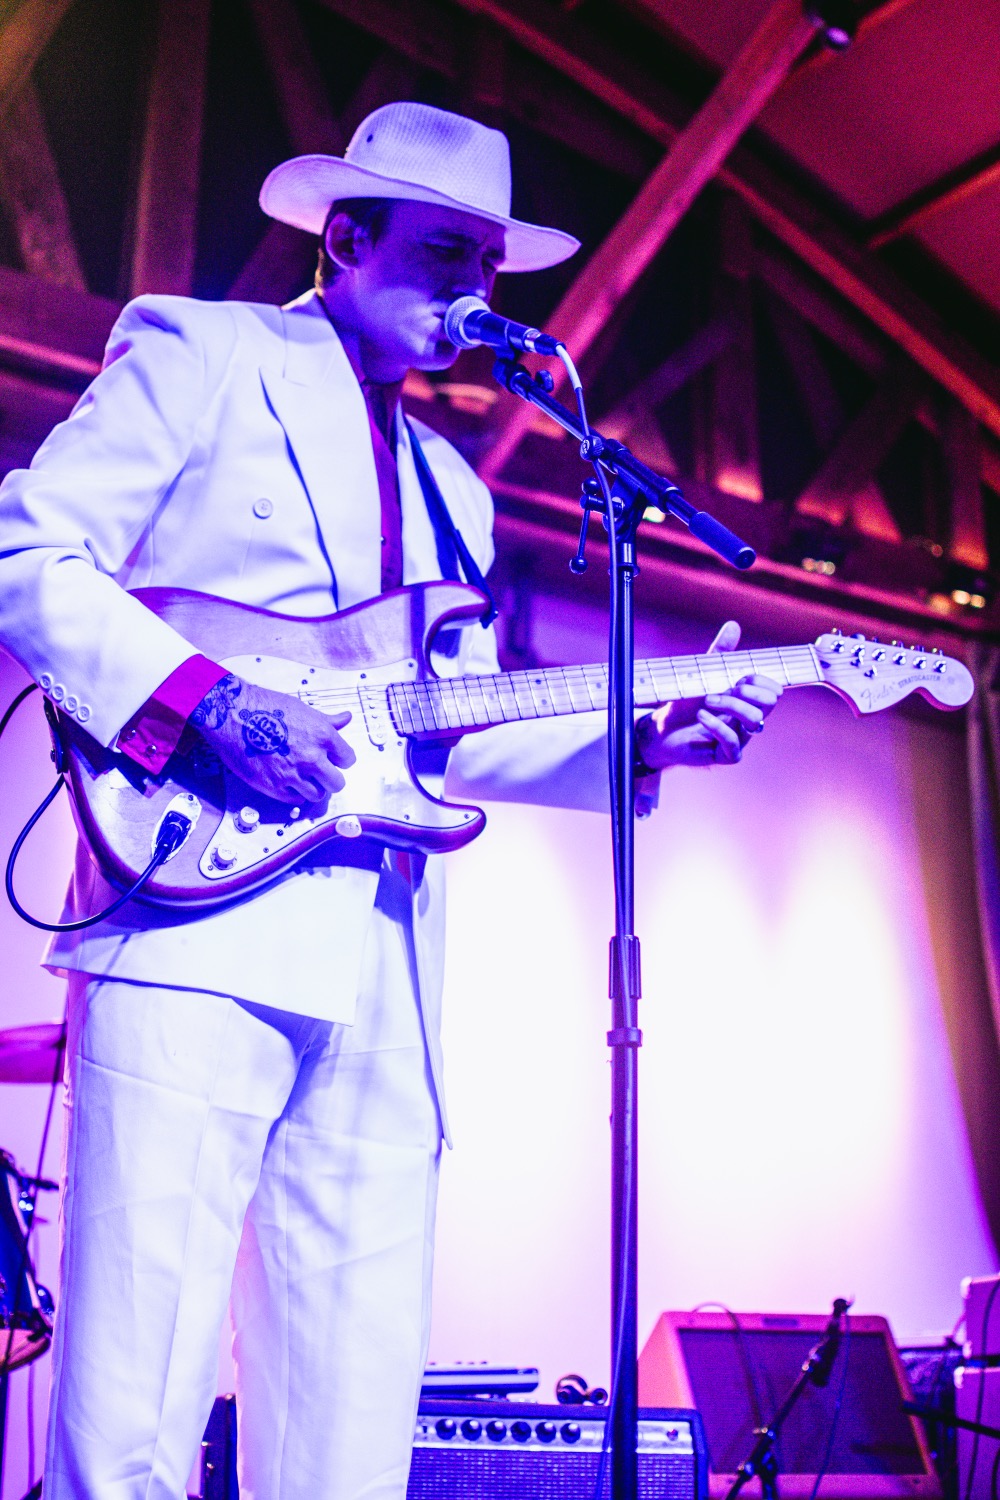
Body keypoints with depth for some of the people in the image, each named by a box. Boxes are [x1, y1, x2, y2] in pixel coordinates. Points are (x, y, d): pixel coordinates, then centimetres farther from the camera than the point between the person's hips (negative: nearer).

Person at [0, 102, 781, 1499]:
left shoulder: (450, 487, 28)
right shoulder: (201, 353, 9)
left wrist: (640, 740, 9)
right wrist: (212, 700, -14)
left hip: (386, 976, 6)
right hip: (203, 926, -6)